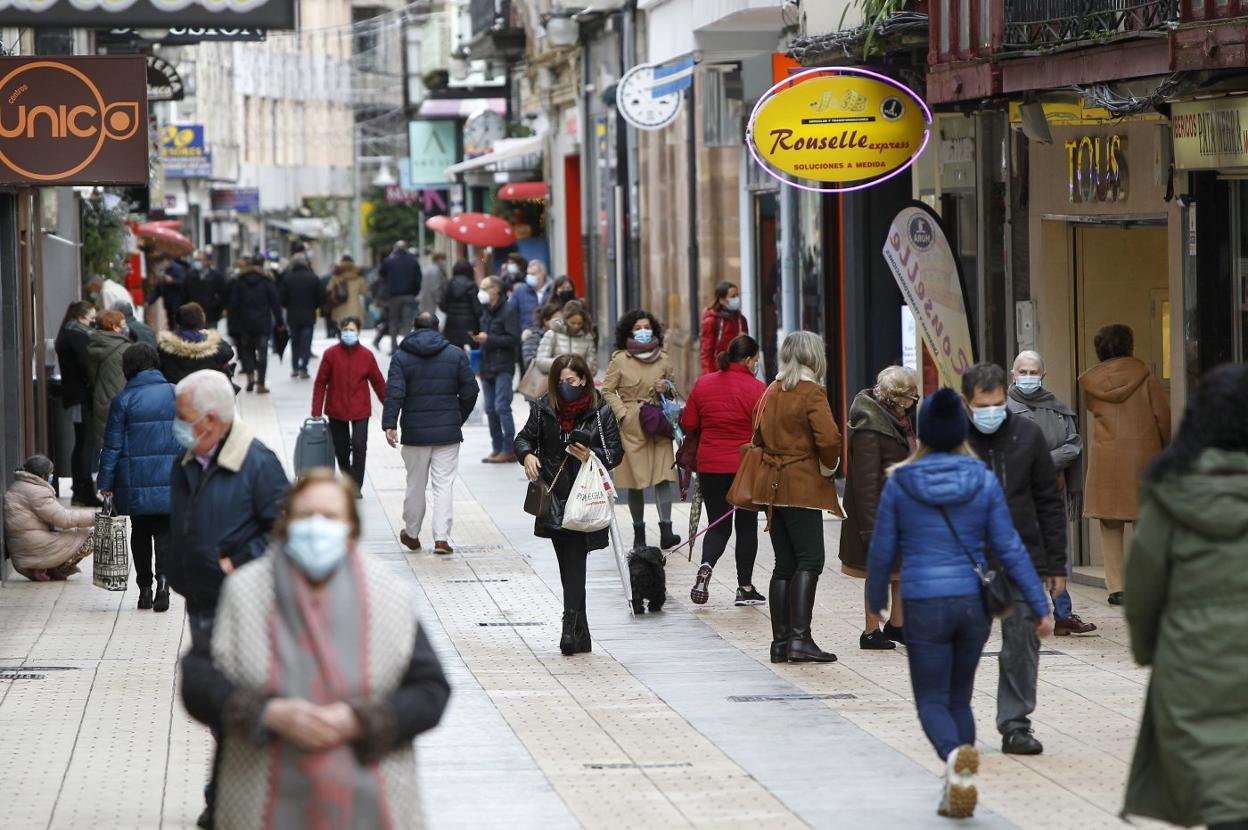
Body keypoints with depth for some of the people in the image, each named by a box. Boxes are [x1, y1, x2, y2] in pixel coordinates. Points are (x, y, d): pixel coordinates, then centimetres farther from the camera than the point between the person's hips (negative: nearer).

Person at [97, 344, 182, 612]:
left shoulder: (123, 399, -6)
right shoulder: (176, 394, 0)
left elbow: (113, 445, -4)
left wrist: (106, 482, 2)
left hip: (135, 482, -1)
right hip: (170, 479, 1)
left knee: (140, 532, 13)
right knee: (165, 532, 3)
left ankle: (145, 588, 13)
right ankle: (163, 577, -20)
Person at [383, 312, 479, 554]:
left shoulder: (402, 357, -1)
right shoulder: (456, 355, 3)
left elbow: (394, 393, -11)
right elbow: (470, 391, 3)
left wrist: (389, 425, -13)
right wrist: (459, 419, 16)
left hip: (415, 433, 0)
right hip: (448, 433, 0)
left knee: (416, 485, 12)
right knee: (443, 485, 1)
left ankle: (411, 535, 24)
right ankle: (441, 538, -6)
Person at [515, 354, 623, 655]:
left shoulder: (601, 412, -2)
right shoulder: (543, 408, 3)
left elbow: (615, 452, 1)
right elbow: (524, 438, 12)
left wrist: (591, 456, -18)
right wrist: (527, 455, -10)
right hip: (554, 497, 3)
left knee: (574, 563, -14)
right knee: (568, 566, 7)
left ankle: (572, 627, -18)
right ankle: (579, 633, 13)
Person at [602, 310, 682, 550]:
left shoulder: (663, 359, 9)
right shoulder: (620, 360, 0)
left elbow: (673, 387, 22)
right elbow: (607, 391, 2)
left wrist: (667, 388, -1)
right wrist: (623, 413, -9)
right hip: (631, 425, -2)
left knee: (664, 475, -10)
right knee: (636, 479, 1)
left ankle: (666, 531, -15)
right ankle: (639, 534, 11)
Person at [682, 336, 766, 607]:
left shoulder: (703, 384, 1)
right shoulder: (756, 389, -12)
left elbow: (688, 425, 5)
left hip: (710, 466, 3)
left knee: (718, 526, 12)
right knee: (746, 524, 12)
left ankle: (706, 566, -17)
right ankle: (745, 587, 14)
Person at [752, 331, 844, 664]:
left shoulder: (770, 393, 14)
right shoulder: (812, 393, -10)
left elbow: (758, 437, 19)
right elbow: (828, 438, -21)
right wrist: (829, 467, -4)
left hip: (773, 485, 8)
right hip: (803, 487, -8)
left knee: (784, 564, 10)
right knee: (809, 560, -9)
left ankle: (781, 640, 8)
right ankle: (800, 637, -18)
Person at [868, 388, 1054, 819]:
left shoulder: (899, 484, -5)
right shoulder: (984, 481, -1)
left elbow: (882, 553, 1)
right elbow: (1009, 548, -2)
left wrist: (876, 602, 18)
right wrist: (1040, 605, 3)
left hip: (924, 605, -2)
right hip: (974, 603, 2)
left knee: (932, 701, 4)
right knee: (960, 698, 17)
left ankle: (955, 755, -28)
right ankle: (956, 792, 12)